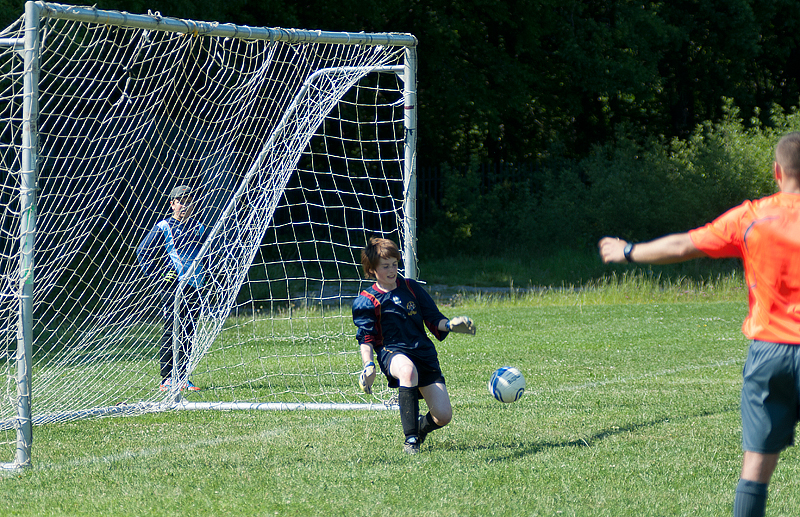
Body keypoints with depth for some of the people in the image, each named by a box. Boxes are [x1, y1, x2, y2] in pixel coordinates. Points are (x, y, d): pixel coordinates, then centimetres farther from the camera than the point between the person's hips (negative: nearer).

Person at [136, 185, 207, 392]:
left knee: (187, 333, 6)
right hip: (172, 286, -5)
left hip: (194, 287, 5)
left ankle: (182, 377, 12)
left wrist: (201, 276, 15)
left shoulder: (198, 227, 15)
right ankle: (167, 379, -3)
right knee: (171, 331, -6)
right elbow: (143, 251, 1)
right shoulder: (163, 227, 0)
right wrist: (158, 276, -5)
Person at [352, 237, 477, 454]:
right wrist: (368, 365, -16)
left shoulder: (412, 288, 14)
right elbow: (366, 338, 1)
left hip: (424, 353, 4)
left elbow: (434, 320, 15)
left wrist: (450, 325, -7)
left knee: (443, 416, -9)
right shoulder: (366, 301, 5)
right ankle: (410, 439, -36)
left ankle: (421, 427, 30)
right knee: (408, 370, -43)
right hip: (392, 353, -4)